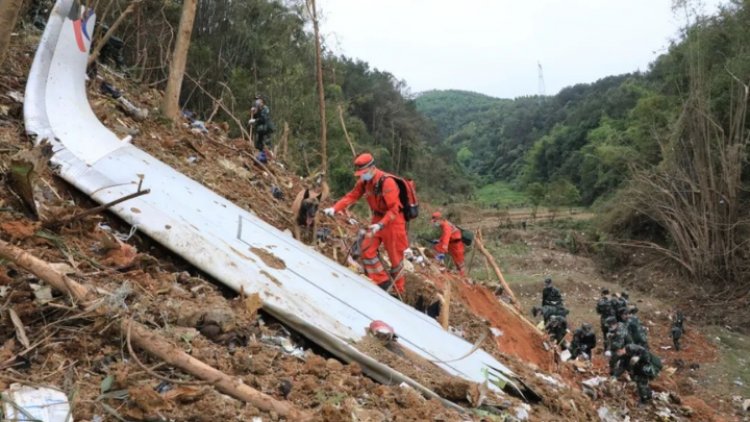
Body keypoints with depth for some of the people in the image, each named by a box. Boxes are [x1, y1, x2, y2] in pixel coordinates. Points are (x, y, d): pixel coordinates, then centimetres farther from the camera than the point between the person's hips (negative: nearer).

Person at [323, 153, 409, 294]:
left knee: (395, 256, 4)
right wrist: (334, 209, -15)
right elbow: (352, 196, -3)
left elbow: (394, 209, -27)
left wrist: (381, 224, -38)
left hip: (392, 221, -7)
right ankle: (382, 281, 10)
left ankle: (398, 290, 20)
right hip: (378, 218, 7)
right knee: (367, 249, -1)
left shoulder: (387, 182, -26)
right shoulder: (364, 181, -4)